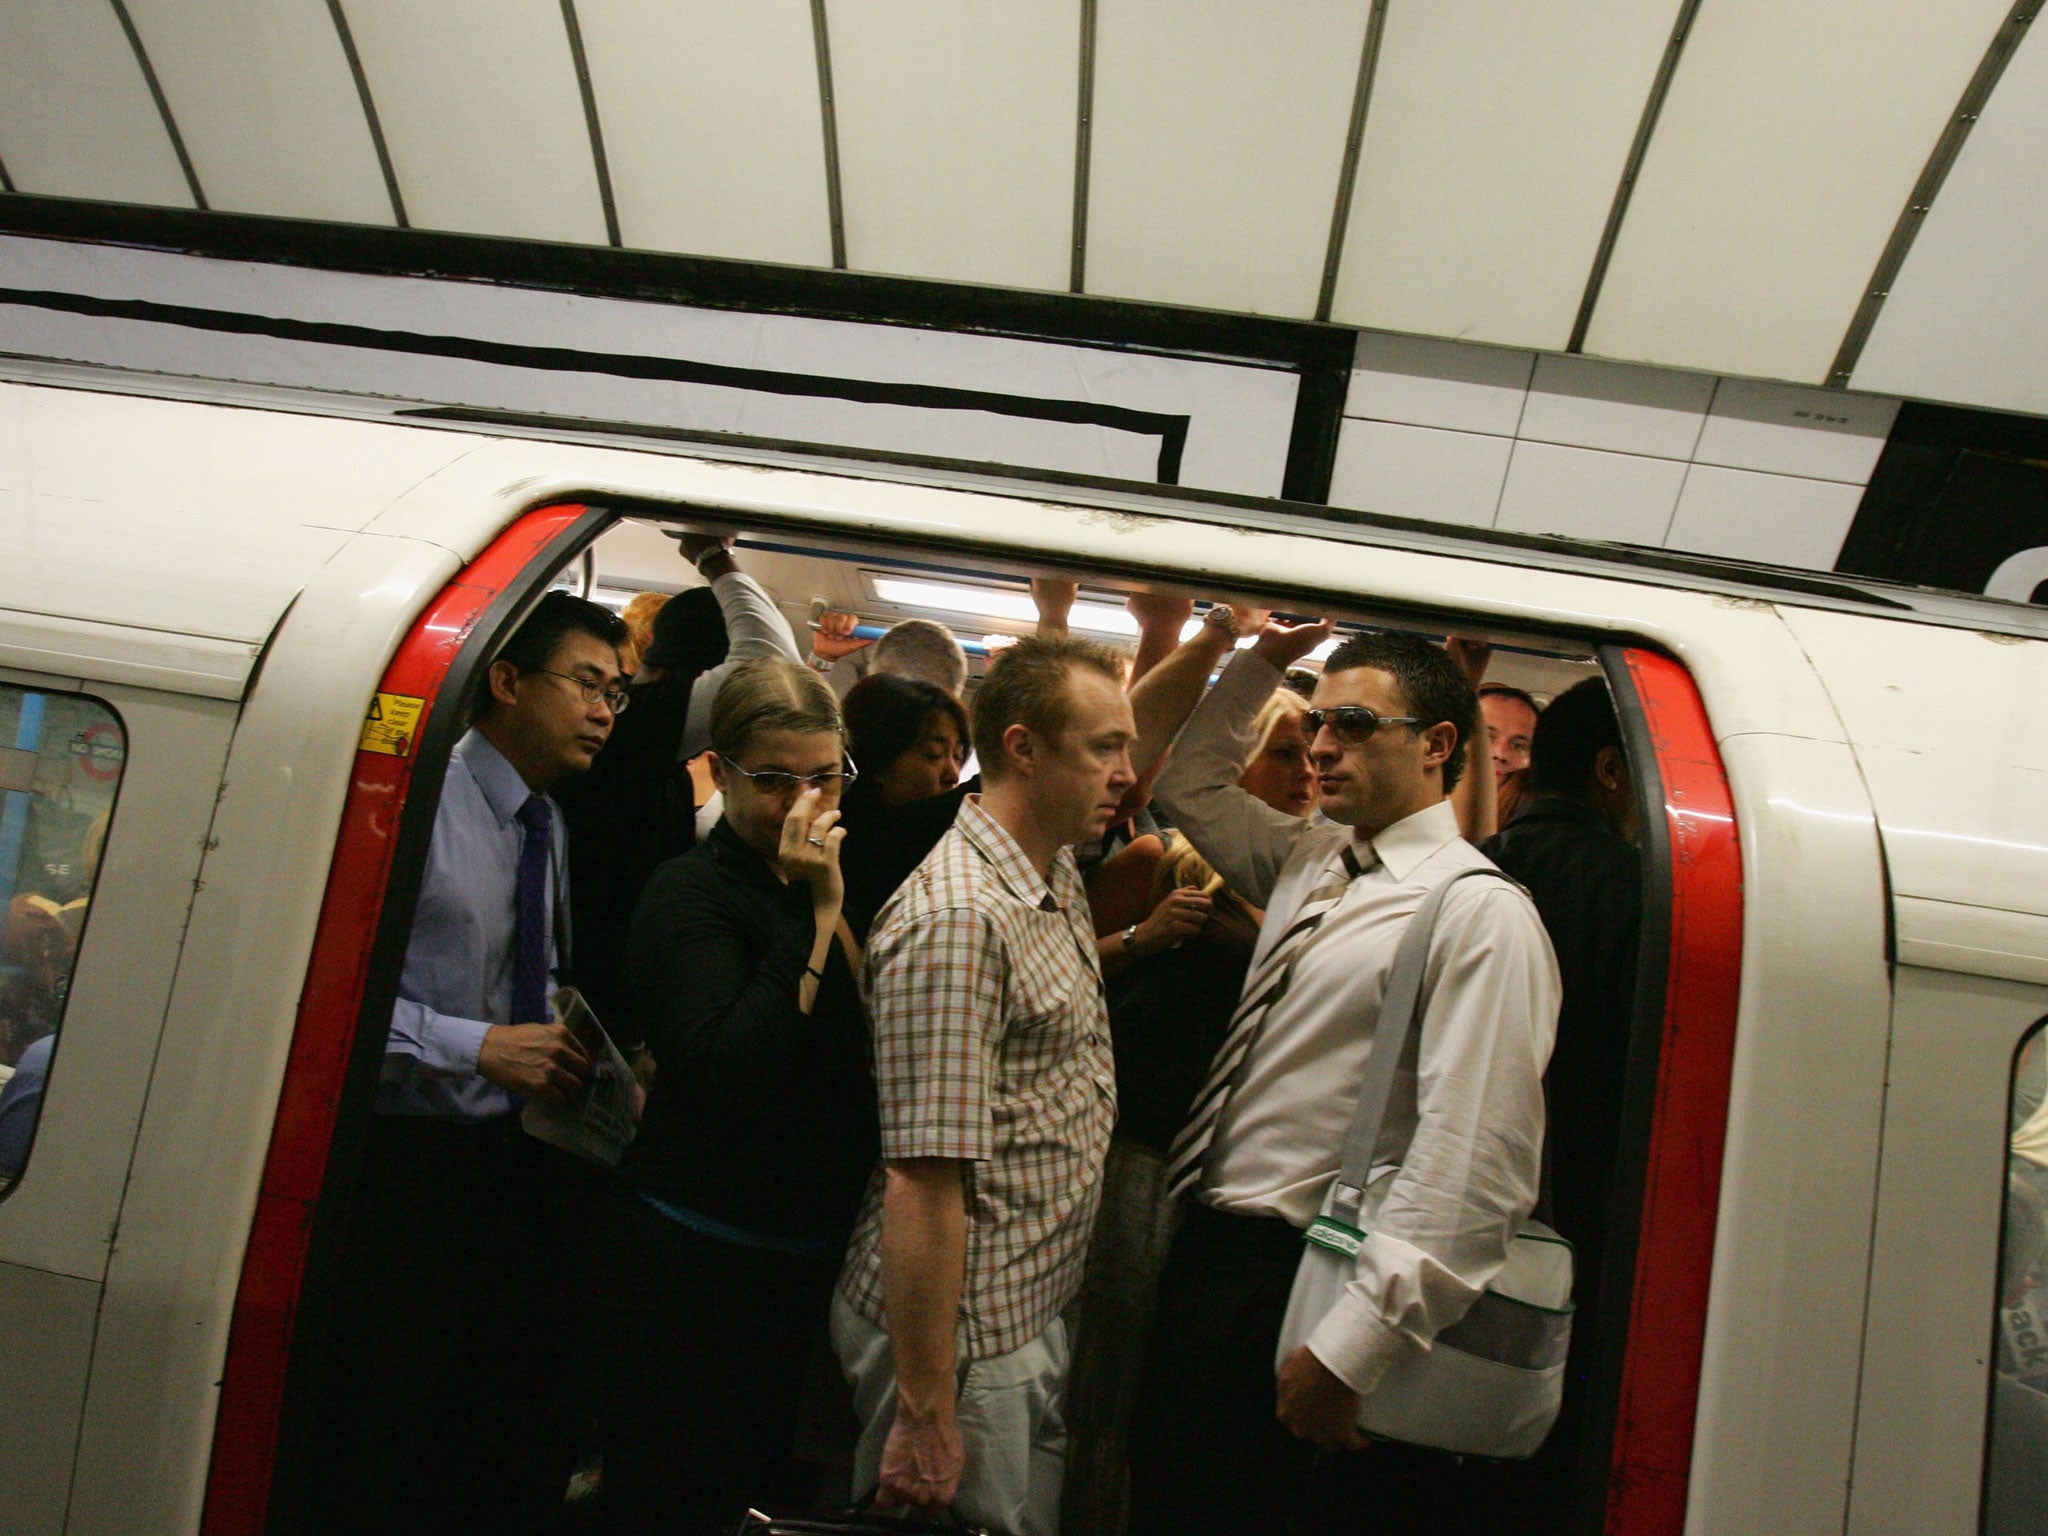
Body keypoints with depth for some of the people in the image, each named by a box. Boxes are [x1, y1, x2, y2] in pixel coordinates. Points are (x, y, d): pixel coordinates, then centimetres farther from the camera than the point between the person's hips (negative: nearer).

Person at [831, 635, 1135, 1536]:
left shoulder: (1057, 878, 5)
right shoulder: (955, 920, -24)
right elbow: (922, 1185, -25)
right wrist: (925, 1415, -21)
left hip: (1031, 1317, 9)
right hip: (963, 1341, -9)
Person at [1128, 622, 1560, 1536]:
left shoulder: (1482, 914, -15)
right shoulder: (1310, 859, 10)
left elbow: (1472, 1163, -23)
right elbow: (1189, 784, 27)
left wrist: (1349, 1350, -24)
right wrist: (1261, 662, 13)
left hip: (1295, 1287, -8)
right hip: (1207, 1251, 8)